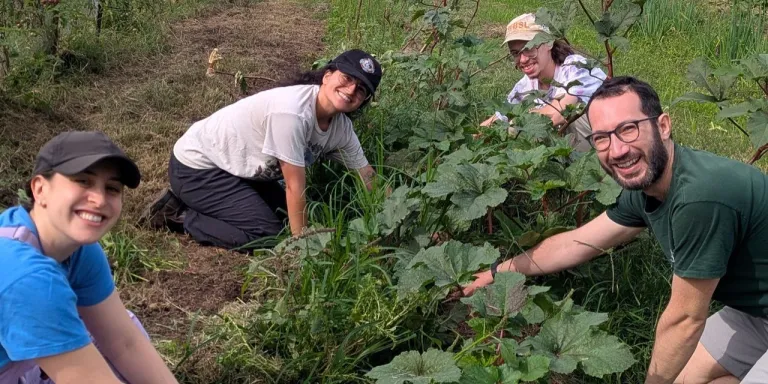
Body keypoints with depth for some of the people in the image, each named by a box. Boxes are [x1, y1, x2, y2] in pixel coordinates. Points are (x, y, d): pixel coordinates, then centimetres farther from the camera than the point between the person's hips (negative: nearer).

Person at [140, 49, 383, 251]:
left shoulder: (341, 127, -7)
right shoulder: (292, 111, -32)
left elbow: (368, 178, 2)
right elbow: (295, 187, -27)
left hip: (240, 167, 9)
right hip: (197, 166, -9)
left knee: (285, 216, 12)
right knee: (269, 236, -15)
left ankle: (189, 201, 16)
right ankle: (178, 215, 0)